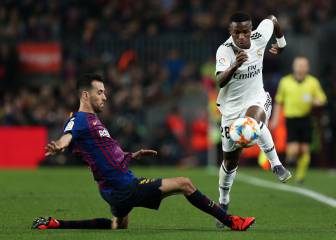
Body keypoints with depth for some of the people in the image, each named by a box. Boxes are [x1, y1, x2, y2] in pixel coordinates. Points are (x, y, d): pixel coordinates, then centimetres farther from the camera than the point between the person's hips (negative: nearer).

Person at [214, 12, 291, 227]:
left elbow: (272, 19, 12)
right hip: (232, 107, 0)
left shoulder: (260, 37, -11)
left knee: (254, 119, -39)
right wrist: (235, 66, -52)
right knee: (230, 160, 8)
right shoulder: (224, 50, -20)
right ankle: (223, 203, 28)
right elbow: (220, 81, -35)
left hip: (257, 99, 0)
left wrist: (282, 44, 25)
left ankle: (276, 164, -29)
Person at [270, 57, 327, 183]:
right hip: (291, 119, -1)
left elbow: (322, 99, 5)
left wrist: (316, 101, -18)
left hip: (306, 119, 1)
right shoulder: (285, 81, 2)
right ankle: (290, 154, 22)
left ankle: (300, 175, 17)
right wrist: (275, 119, 8)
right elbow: (279, 101, 11)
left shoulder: (313, 82, 2)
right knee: (294, 150, -14)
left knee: (305, 149, 0)